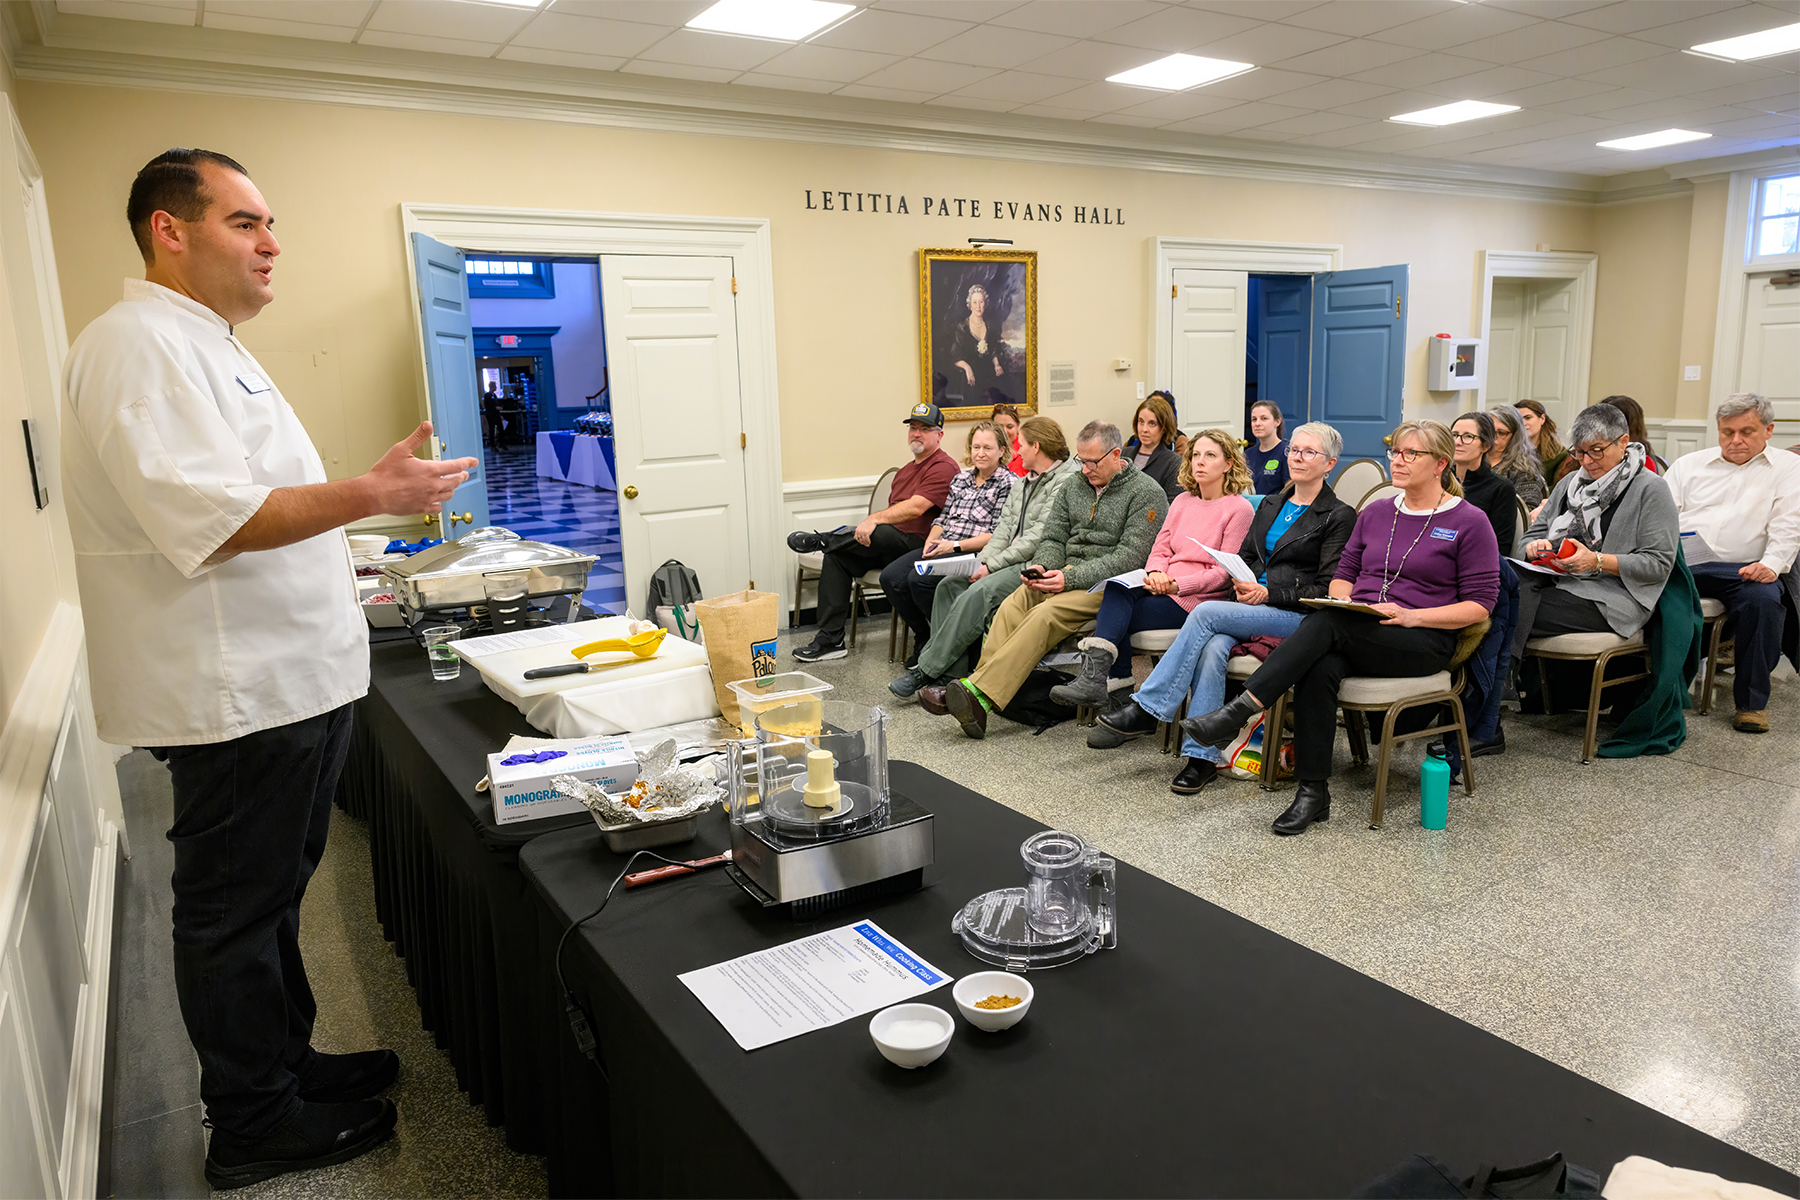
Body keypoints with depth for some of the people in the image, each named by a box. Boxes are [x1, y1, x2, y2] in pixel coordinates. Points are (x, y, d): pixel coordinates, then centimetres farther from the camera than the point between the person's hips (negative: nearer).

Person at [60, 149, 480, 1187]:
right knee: (236, 913, 5)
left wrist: (372, 488, 20)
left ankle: (289, 1062, 37)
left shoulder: (211, 347, 17)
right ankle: (254, 1127, 21)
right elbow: (204, 517, -28)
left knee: (273, 897, 21)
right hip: (235, 693, -10)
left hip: (294, 675, 10)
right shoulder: (139, 345, -16)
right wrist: (369, 495, -26)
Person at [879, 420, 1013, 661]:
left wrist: (955, 545, -16)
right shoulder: (961, 477, 20)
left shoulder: (1007, 483, -2)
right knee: (890, 576, -13)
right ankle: (923, 639, 2)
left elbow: (998, 534, -11)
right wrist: (931, 540, 0)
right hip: (942, 548, 7)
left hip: (973, 553, -7)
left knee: (919, 579, -30)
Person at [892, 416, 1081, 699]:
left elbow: (1037, 538, -18)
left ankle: (926, 670, -19)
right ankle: (949, 676, -12)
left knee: (975, 596, -27)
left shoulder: (1067, 482, -12)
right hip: (1011, 561, 10)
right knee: (948, 586, -5)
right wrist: (982, 561, -3)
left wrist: (992, 566, -16)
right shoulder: (1022, 483, 21)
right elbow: (1004, 529, 15)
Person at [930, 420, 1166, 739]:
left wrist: (1071, 577, -21)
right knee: (1013, 605, -24)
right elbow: (1053, 538, 17)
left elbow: (1131, 556, -13)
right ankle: (975, 700, -35)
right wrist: (1041, 566, -8)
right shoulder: (1073, 487, 17)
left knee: (1045, 614, -32)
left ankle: (979, 693, -40)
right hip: (1068, 575, 6)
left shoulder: (1147, 493, -4)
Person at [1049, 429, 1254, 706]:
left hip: (1198, 599, -6)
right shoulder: (1182, 501, 18)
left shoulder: (1239, 509, -3)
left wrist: (1177, 585, -20)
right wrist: (1155, 573, -10)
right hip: (1164, 588, 6)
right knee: (1116, 586, -26)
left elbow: (1224, 572, -8)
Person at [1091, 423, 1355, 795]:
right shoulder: (1271, 505, 22)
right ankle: (1203, 757, -29)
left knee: (1206, 613, -29)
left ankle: (1144, 710, -25)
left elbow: (1328, 589, -5)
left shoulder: (1339, 516, 2)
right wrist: (1242, 584, -2)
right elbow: (1244, 557, 22)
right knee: (1212, 647, -29)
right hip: (1253, 606, 5)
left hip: (1298, 616, -5)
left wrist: (1269, 594, -15)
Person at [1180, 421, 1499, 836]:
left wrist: (1411, 615, -15)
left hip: (1425, 641, -4)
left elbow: (1479, 605, -2)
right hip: (1354, 635, 4)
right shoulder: (1375, 513, 19)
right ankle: (1313, 792, -29)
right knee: (1319, 668, -33)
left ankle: (1236, 713, -39)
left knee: (1327, 625, -34)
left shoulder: (1469, 522, 3)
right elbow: (1344, 573, 23)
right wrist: (1341, 600, -1)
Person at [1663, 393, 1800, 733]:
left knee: (1763, 599, -34)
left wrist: (1771, 563, -17)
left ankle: (1752, 701, -17)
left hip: (1744, 568, -1)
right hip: (1680, 563, 1)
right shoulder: (1689, 464, 21)